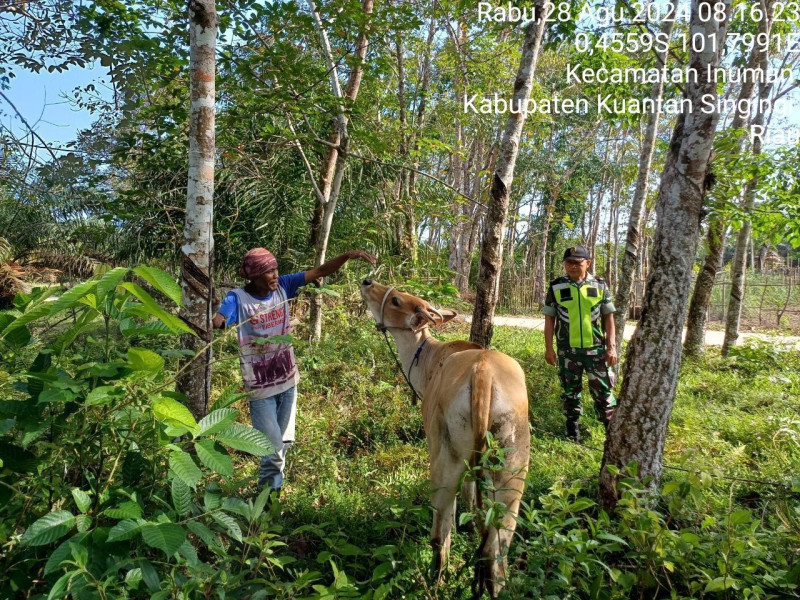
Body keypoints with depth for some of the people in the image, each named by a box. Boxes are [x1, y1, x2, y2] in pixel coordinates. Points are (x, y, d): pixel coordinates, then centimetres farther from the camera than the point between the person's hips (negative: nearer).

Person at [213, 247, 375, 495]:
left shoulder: (282, 286, -5)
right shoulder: (238, 298, -16)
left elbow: (320, 272, -6)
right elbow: (216, 322, -32)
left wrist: (349, 255, -19)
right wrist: (213, 324, -56)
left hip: (288, 381, 5)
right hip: (260, 387, -5)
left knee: (284, 443, 19)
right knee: (273, 450, -2)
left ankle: (272, 490, 43)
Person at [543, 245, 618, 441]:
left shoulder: (600, 285, 1)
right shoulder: (556, 287, 0)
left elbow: (608, 317, 4)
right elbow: (549, 319, 3)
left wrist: (611, 346, -2)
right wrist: (549, 348, -1)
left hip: (596, 348, 0)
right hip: (568, 350, 0)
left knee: (603, 391, 3)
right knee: (570, 391, 11)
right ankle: (572, 431, 23)